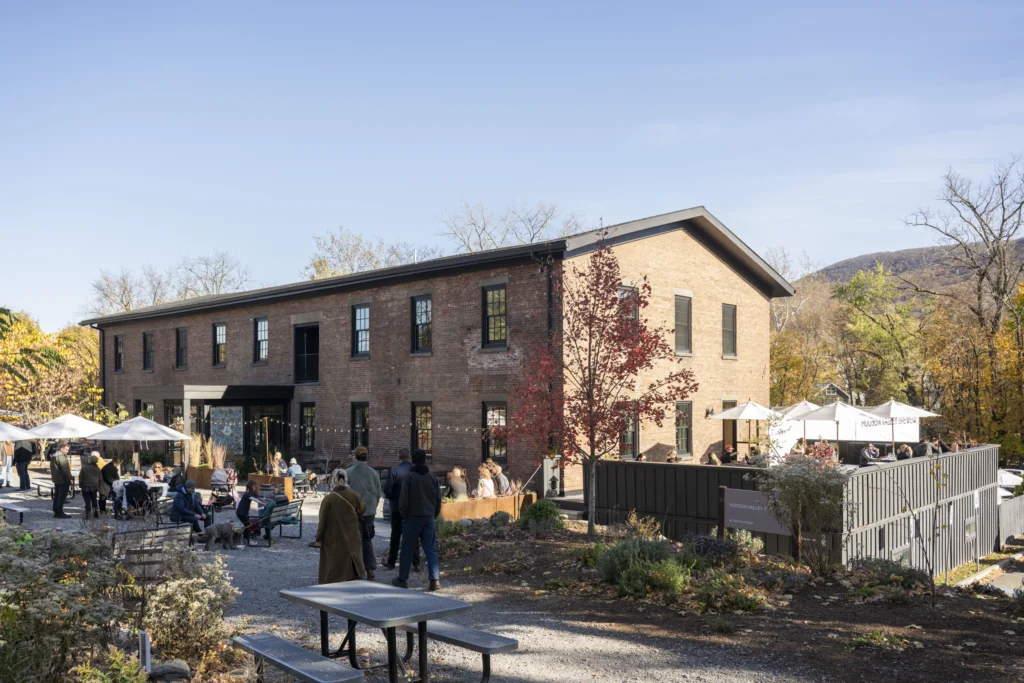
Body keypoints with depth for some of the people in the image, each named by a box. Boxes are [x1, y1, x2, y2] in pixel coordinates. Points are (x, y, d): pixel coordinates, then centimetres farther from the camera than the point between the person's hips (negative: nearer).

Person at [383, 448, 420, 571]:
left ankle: (391, 562, 19)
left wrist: (392, 498, 4)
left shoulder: (393, 471, -12)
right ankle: (415, 564, 5)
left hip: (398, 507, -1)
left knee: (395, 536, 12)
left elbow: (387, 489, -15)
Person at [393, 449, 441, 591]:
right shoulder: (433, 477, 3)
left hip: (412, 517, -4)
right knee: (431, 549, 5)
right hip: (429, 518, 4)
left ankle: (402, 579, 16)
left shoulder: (410, 477, -12)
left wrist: (403, 515, 4)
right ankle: (435, 580, -1)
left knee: (407, 549, 7)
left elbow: (404, 499, -11)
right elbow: (438, 499, 7)